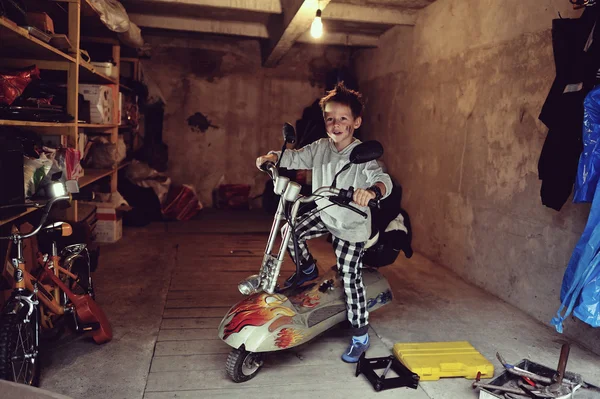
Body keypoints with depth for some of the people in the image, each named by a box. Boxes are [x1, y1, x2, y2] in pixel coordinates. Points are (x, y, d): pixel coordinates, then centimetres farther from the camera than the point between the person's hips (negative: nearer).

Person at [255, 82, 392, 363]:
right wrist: (270, 157, -15)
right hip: (324, 215, 6)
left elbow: (382, 178, -38)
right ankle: (308, 269, 30)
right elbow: (294, 158, 5)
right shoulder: (320, 147, -4)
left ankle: (361, 336, 13)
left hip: (352, 226, -6)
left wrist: (372, 190, -62)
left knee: (350, 278, -3)